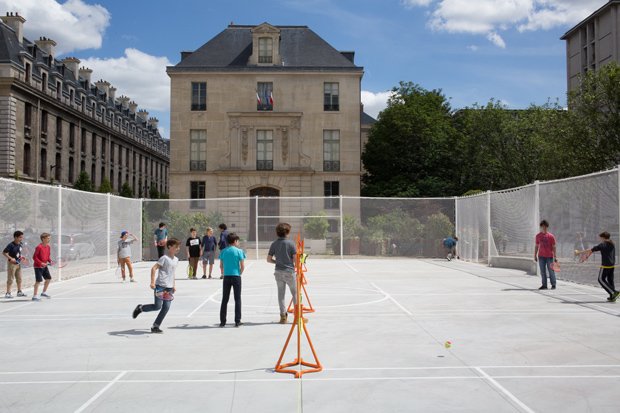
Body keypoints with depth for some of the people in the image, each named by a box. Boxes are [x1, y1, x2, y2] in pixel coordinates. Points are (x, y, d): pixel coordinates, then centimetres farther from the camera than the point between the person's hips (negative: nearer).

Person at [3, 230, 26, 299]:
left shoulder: (20, 244, 4)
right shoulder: (11, 245, -18)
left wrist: (21, 257, 5)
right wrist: (11, 258, -24)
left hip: (18, 264, 8)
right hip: (12, 264, -8)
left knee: (19, 279, 14)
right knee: (10, 279, -2)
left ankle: (19, 292, 25)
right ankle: (8, 293, 5)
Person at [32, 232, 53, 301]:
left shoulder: (48, 246, 4)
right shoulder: (39, 247, -19)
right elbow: (34, 257, -18)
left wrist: (50, 261, -2)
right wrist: (41, 263, -24)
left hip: (45, 266, 8)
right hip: (38, 266, -8)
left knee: (48, 278, 15)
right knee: (38, 280, -11)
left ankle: (44, 292, 33)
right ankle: (35, 296, -4)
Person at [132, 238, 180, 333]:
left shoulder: (176, 260, 14)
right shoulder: (165, 258, -10)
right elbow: (154, 268, -15)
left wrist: (174, 285, 22)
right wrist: (152, 282, -22)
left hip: (169, 287, 7)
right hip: (160, 286, -7)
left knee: (166, 308, 1)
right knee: (157, 306, -8)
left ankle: (155, 326, 10)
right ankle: (140, 308, 19)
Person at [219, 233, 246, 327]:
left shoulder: (223, 251, 4)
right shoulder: (239, 251, -5)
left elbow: (221, 266, 6)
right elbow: (242, 266, -7)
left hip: (226, 277, 3)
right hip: (236, 277, -3)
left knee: (224, 300, 9)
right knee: (237, 299, 6)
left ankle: (222, 321, 10)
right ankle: (237, 321, 5)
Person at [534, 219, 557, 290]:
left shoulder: (551, 236, -3)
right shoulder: (538, 236, 6)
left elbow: (553, 247, -2)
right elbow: (537, 246, 12)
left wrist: (555, 257, -7)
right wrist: (535, 255, 9)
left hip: (549, 256, -3)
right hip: (541, 256, 3)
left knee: (551, 271, 0)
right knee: (542, 272, 6)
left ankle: (553, 285, 8)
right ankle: (544, 285, 12)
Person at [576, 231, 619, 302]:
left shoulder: (602, 245, -12)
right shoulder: (612, 244, 12)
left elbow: (590, 250, -10)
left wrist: (579, 252, -2)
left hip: (605, 265, -8)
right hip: (612, 265, 8)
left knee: (601, 279, 1)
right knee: (610, 280, 12)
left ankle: (614, 292, -10)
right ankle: (612, 297, 11)